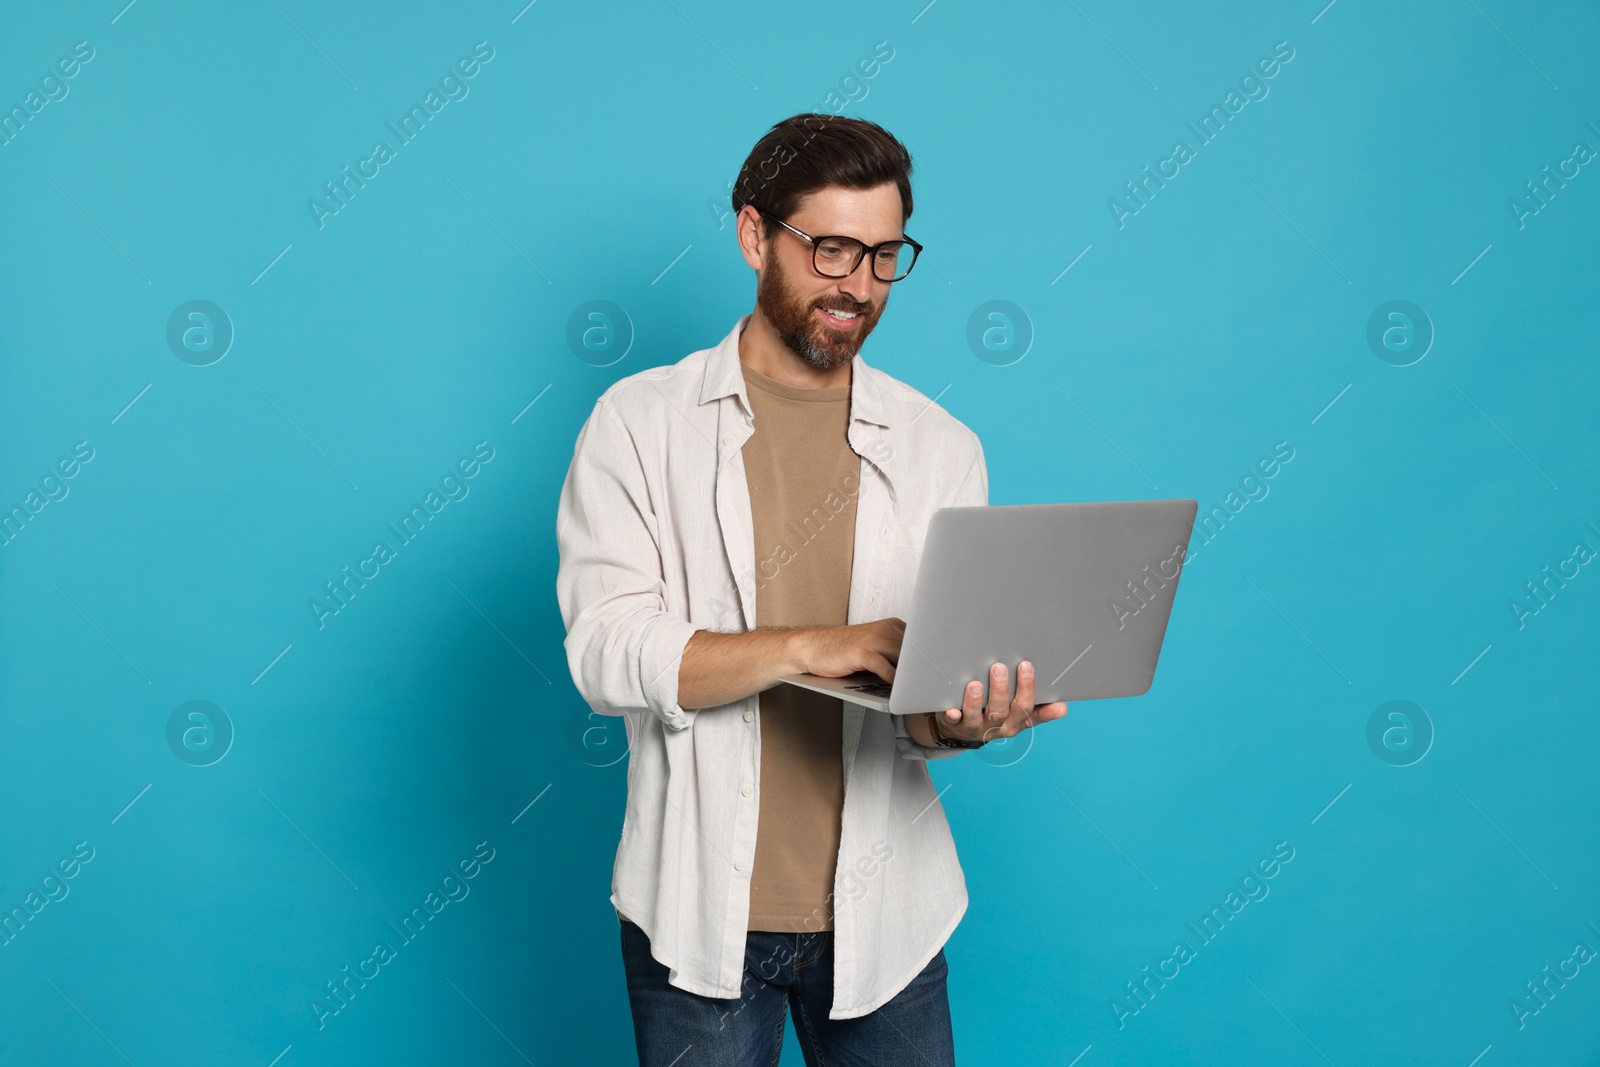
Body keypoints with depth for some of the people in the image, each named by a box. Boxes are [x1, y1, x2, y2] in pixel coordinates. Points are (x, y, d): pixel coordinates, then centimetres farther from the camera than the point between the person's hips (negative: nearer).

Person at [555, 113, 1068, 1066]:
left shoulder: (942, 448, 4)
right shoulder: (640, 424, -3)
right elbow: (607, 654, -13)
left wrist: (960, 722, -23)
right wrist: (811, 646, -24)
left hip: (882, 915, 2)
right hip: (698, 914, -2)